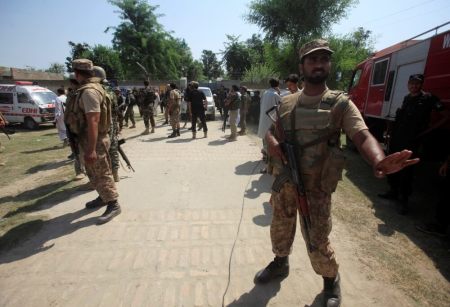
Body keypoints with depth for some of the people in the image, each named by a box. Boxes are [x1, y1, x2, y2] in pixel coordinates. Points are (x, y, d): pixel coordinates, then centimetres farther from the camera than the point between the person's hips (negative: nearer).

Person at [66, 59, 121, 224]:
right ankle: (103, 197, 36)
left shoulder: (88, 91, -21)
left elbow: (93, 121, -28)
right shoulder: (92, 87, 12)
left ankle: (113, 205, 8)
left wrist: (91, 149, -29)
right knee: (93, 172, 21)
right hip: (90, 139, 10)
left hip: (95, 140, -10)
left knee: (102, 174, -2)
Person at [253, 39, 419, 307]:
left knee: (317, 241, 6)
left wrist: (378, 160, -41)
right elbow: (271, 130, 11)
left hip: (317, 186, -3)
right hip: (284, 180, 4)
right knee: (280, 227, 21)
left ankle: (331, 280, 39)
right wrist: (272, 141, -14)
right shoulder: (287, 102, 4)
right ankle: (280, 263, 51)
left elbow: (363, 135, -19)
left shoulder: (341, 103, -6)